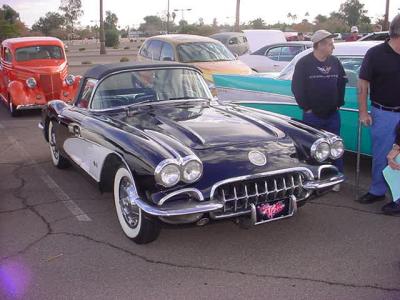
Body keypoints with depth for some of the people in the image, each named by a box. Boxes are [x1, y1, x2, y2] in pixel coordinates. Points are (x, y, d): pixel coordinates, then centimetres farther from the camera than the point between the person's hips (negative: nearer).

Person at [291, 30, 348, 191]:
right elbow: (297, 87, -8)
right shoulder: (304, 63, -8)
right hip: (312, 115, -4)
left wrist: (339, 103, 8)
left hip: (333, 114, 4)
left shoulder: (335, 62, 5)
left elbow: (342, 82, 15)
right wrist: (306, 107, -9)